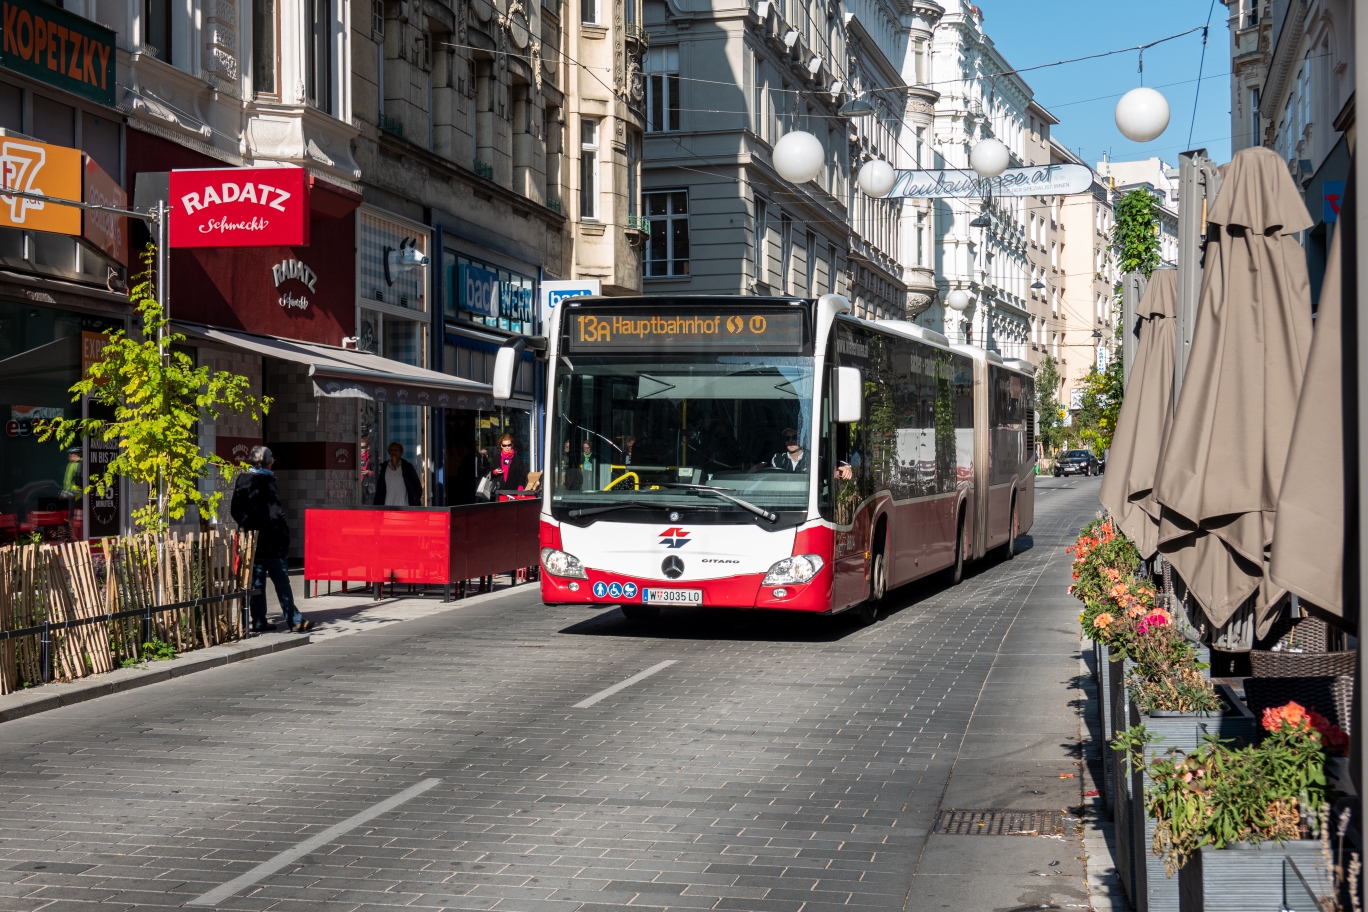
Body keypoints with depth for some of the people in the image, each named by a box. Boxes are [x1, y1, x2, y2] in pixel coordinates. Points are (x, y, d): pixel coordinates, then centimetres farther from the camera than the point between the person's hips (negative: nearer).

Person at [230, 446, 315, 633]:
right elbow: (276, 513, -17)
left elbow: (235, 510, 11)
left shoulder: (242, 480, 5)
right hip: (269, 540, -6)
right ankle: (295, 621, 1)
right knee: (281, 581, -2)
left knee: (256, 581, 10)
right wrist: (284, 533, -8)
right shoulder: (267, 482, -15)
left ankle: (258, 621, 11)